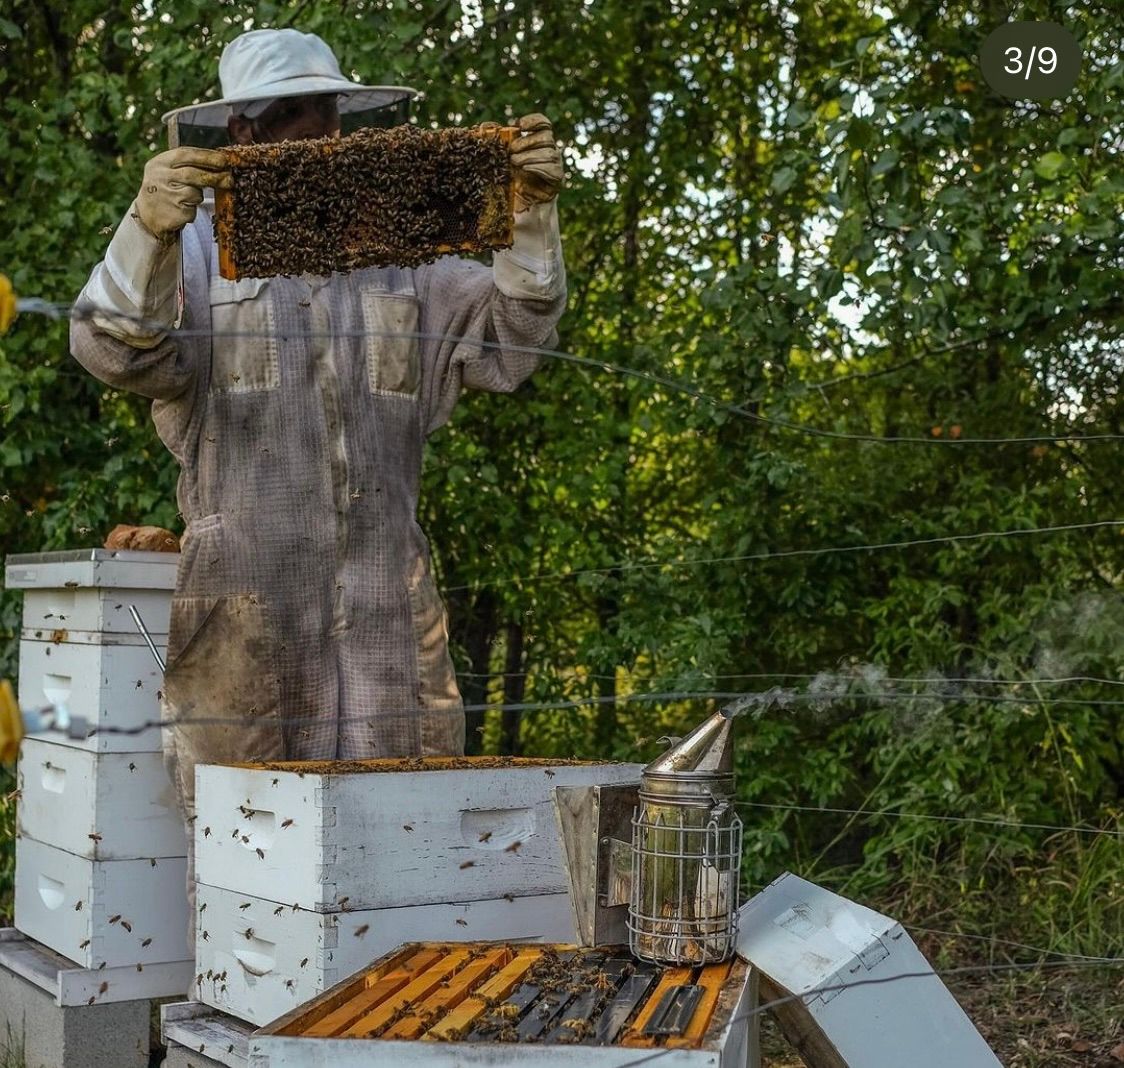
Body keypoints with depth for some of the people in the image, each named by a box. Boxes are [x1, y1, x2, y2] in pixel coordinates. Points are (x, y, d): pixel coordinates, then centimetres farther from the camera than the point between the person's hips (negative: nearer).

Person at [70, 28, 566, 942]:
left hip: (387, 604, 3)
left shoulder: (402, 254, 16)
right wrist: (146, 233, -27)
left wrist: (532, 220, -5)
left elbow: (509, 338, 10)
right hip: (241, 588, -2)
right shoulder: (197, 245, 8)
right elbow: (119, 350, -8)